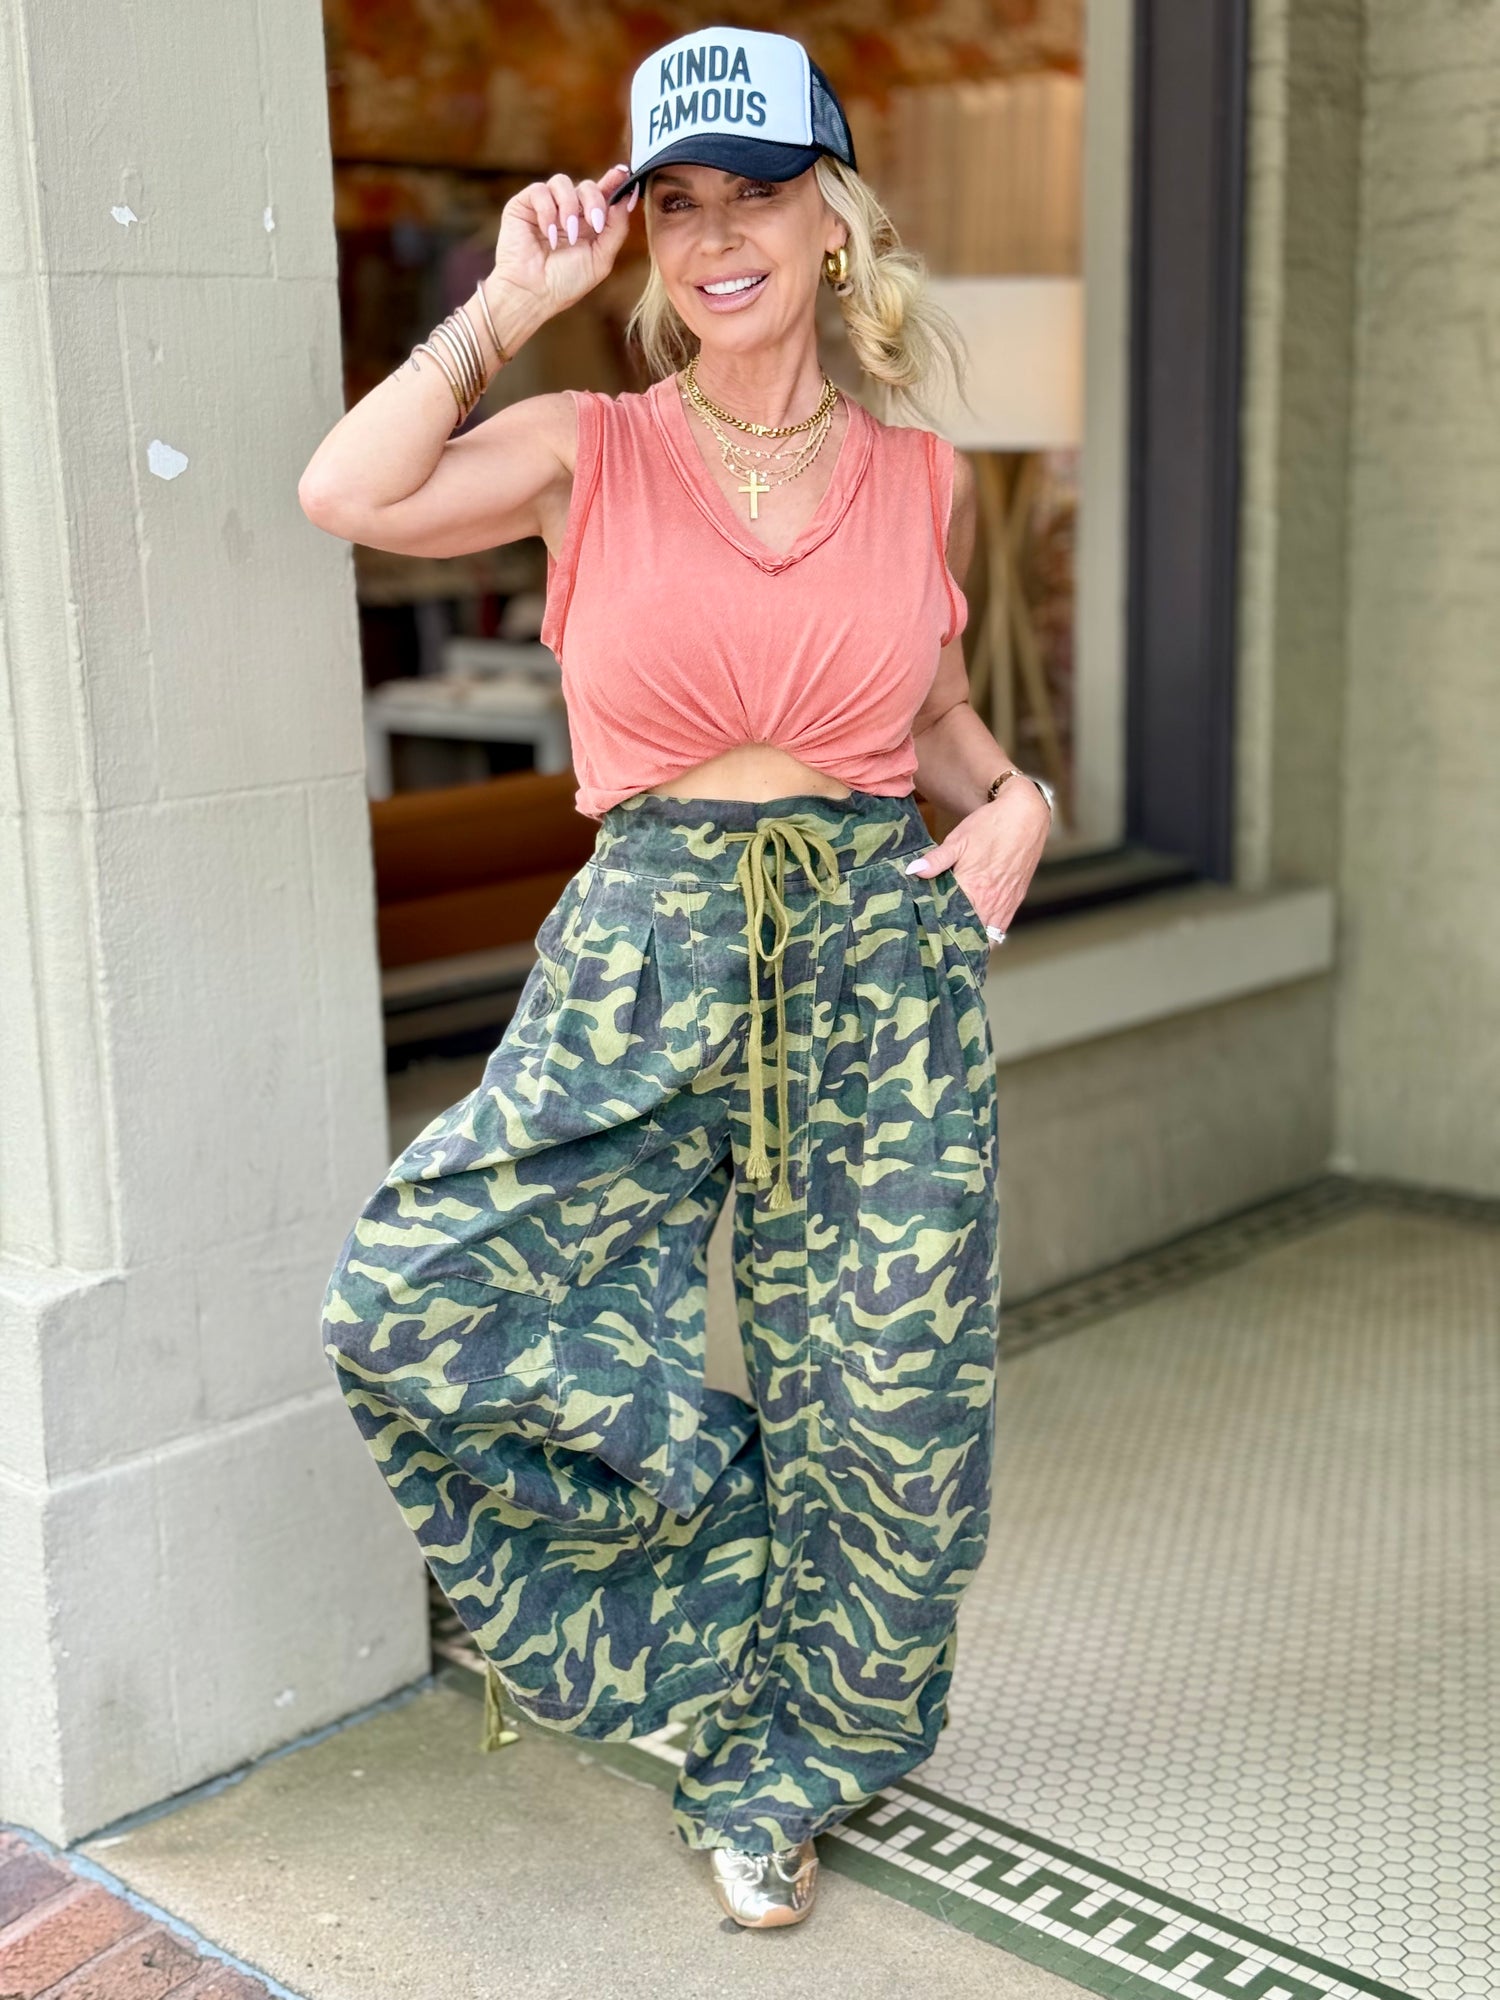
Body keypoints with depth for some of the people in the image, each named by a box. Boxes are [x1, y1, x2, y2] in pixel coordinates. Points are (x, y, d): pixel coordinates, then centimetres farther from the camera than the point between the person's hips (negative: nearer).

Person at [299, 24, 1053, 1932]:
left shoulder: (917, 476, 8)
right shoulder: (591, 449, 1)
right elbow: (351, 494, -18)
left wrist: (1015, 801, 2)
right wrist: (513, 299, -10)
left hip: (885, 963, 2)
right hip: (651, 962, -1)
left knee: (882, 1401, 5)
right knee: (414, 1295, -16)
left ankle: (773, 1776, 31)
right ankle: (706, 1497, 12)